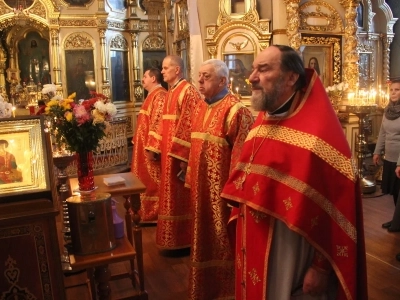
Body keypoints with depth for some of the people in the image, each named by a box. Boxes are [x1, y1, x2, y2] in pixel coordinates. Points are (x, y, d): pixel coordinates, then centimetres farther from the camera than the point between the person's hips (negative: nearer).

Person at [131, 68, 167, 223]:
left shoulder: (160, 95, -17)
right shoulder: (152, 95, 17)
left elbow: (158, 122, -25)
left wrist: (151, 146, -26)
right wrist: (137, 140, 20)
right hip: (145, 145, 11)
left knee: (153, 181, -2)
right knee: (146, 180, 17)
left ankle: (153, 213, 9)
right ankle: (147, 211, 27)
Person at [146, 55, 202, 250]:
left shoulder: (188, 92, -14)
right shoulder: (169, 93, 16)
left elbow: (189, 125, -21)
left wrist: (180, 156, -24)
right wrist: (154, 147, 13)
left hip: (179, 154, -10)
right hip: (167, 153, 10)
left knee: (179, 197, -1)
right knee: (170, 195, 15)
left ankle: (181, 240, 12)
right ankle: (172, 238, 28)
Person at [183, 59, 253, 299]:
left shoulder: (235, 110, -16)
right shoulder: (201, 108, 10)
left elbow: (242, 153, -19)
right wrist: (191, 178, 16)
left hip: (222, 187, -8)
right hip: (202, 186, 8)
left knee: (222, 239, 7)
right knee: (206, 236, 20)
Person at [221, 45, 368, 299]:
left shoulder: (318, 133, -21)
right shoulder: (262, 121, 4)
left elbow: (337, 205, -20)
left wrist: (321, 267, -16)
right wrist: (243, 234, 13)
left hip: (293, 258, -7)